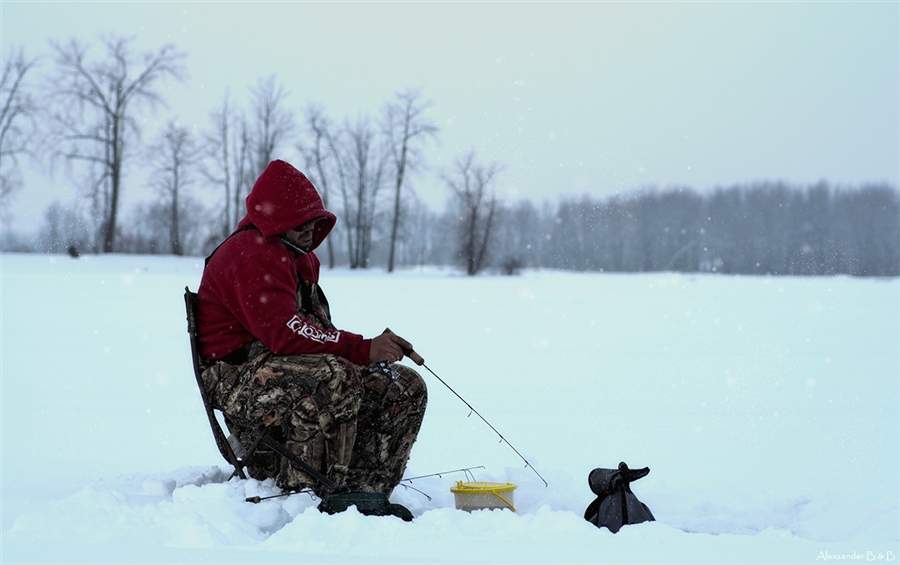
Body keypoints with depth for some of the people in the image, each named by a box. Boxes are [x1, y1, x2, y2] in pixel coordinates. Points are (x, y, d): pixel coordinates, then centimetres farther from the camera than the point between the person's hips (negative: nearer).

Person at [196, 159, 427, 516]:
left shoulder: (301, 256, 22)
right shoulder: (251, 254, -13)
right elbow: (284, 331, -26)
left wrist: (369, 351, 1)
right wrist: (363, 350, -28)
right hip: (242, 379, -10)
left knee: (405, 388, -3)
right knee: (334, 377, -39)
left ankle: (360, 493, -7)